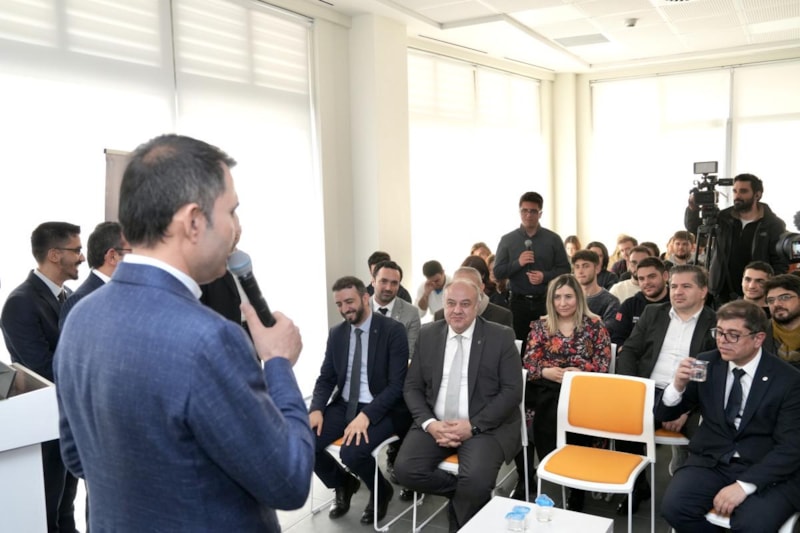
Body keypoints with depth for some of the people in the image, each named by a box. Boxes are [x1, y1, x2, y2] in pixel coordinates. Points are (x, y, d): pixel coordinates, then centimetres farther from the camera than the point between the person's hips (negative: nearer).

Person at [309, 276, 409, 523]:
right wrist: (316, 409, -12)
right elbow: (326, 378, 9)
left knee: (352, 452, -30)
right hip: (344, 405, 6)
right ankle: (344, 484, 14)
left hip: (381, 409, -5)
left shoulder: (393, 330, -11)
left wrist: (366, 415, -28)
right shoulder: (336, 333, 6)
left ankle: (381, 491, 6)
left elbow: (397, 384, -16)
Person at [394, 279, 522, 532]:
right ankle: (467, 493, 5)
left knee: (476, 480, -29)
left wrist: (473, 425, -17)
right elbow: (412, 387, 7)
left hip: (486, 426, -3)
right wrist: (430, 423, -12)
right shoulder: (427, 335, 6)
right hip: (435, 424, 4)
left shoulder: (501, 337, -3)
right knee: (405, 469, -20)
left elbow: (512, 391, -7)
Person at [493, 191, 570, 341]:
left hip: (545, 302, 0)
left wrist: (545, 276, -12)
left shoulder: (553, 239, 6)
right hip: (518, 302, 1)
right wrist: (518, 263, -12)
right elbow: (497, 272, 4)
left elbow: (565, 269, 4)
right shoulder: (507, 240, 7)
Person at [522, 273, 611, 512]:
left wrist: (581, 371, -14)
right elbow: (528, 361, 8)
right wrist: (545, 371, -13)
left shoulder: (594, 324, 9)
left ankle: (576, 500, -17)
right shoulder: (540, 326, 14)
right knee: (548, 418, -32)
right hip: (548, 389, 2)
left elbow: (604, 359, 2)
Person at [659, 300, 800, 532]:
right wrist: (678, 386, -17)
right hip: (710, 462, 3)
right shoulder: (706, 364, 1)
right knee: (674, 507, -24)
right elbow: (663, 415, 6)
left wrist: (744, 485, -22)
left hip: (767, 472, -2)